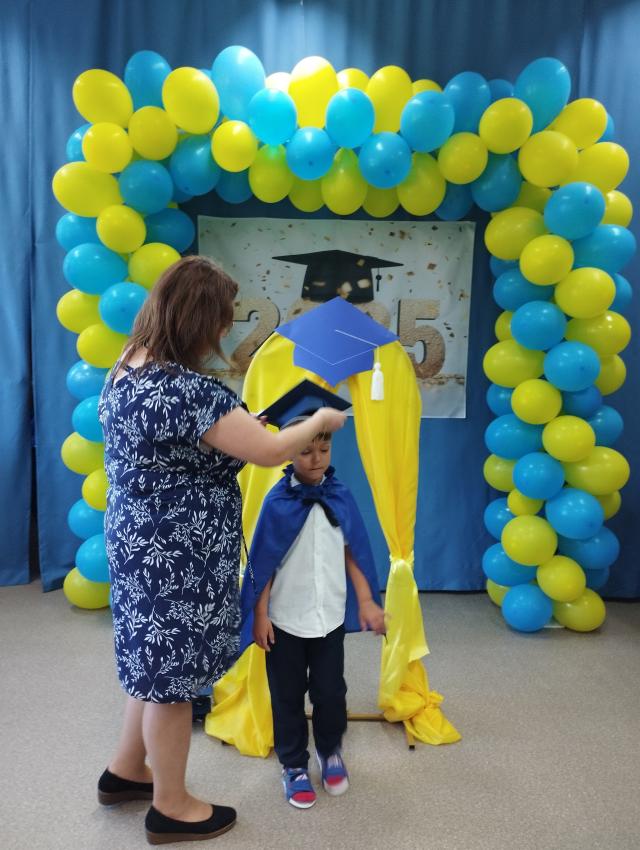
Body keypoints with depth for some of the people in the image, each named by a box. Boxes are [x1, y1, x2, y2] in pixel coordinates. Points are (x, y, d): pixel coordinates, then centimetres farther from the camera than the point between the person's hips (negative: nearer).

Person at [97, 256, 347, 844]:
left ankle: (125, 771, 46)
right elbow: (269, 451, -22)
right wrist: (321, 421, -5)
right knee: (172, 677, 10)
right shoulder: (186, 389, -27)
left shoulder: (126, 371, 3)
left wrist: (233, 421, 13)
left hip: (142, 544, 9)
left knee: (154, 665, 26)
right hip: (177, 557, -9)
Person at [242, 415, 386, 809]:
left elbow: (354, 553, 2)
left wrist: (367, 602, 2)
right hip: (285, 618, -2)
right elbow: (263, 563, -8)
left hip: (330, 616, 2)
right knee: (287, 696, 13)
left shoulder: (341, 496, -5)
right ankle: (294, 765, 33)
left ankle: (331, 752, 41)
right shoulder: (278, 501, -13)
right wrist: (260, 615, -6)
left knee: (331, 691, 14)